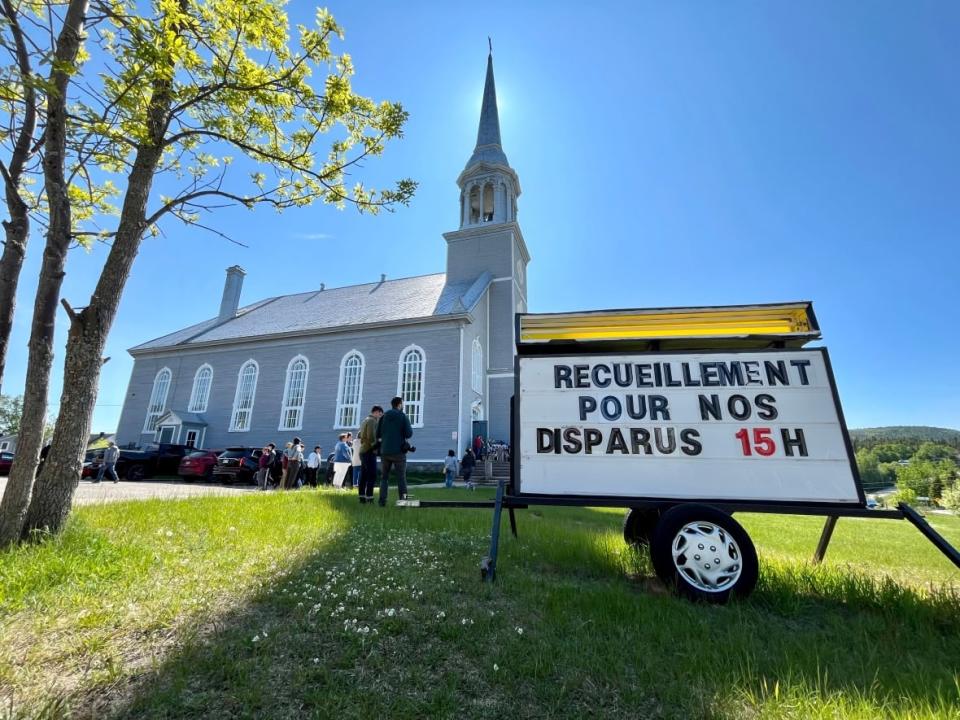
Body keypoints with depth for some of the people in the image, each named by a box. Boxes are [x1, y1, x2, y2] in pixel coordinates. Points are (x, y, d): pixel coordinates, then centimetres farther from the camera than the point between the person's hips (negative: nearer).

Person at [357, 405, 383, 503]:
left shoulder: (365, 420, 17)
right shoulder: (372, 421, -11)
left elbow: (358, 435, 22)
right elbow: (371, 437, -21)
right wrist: (376, 447, -11)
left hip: (363, 451, 9)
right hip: (369, 451, -9)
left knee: (363, 476, 9)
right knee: (372, 476, -9)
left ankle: (362, 497, 11)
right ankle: (369, 498, -11)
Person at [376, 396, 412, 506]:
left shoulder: (383, 417, 5)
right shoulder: (403, 416, -5)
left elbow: (377, 434, 5)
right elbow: (409, 434, -11)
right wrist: (410, 429, 11)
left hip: (385, 451, 3)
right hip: (398, 451, -3)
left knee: (384, 477, 15)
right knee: (401, 477, 6)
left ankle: (382, 500, 7)